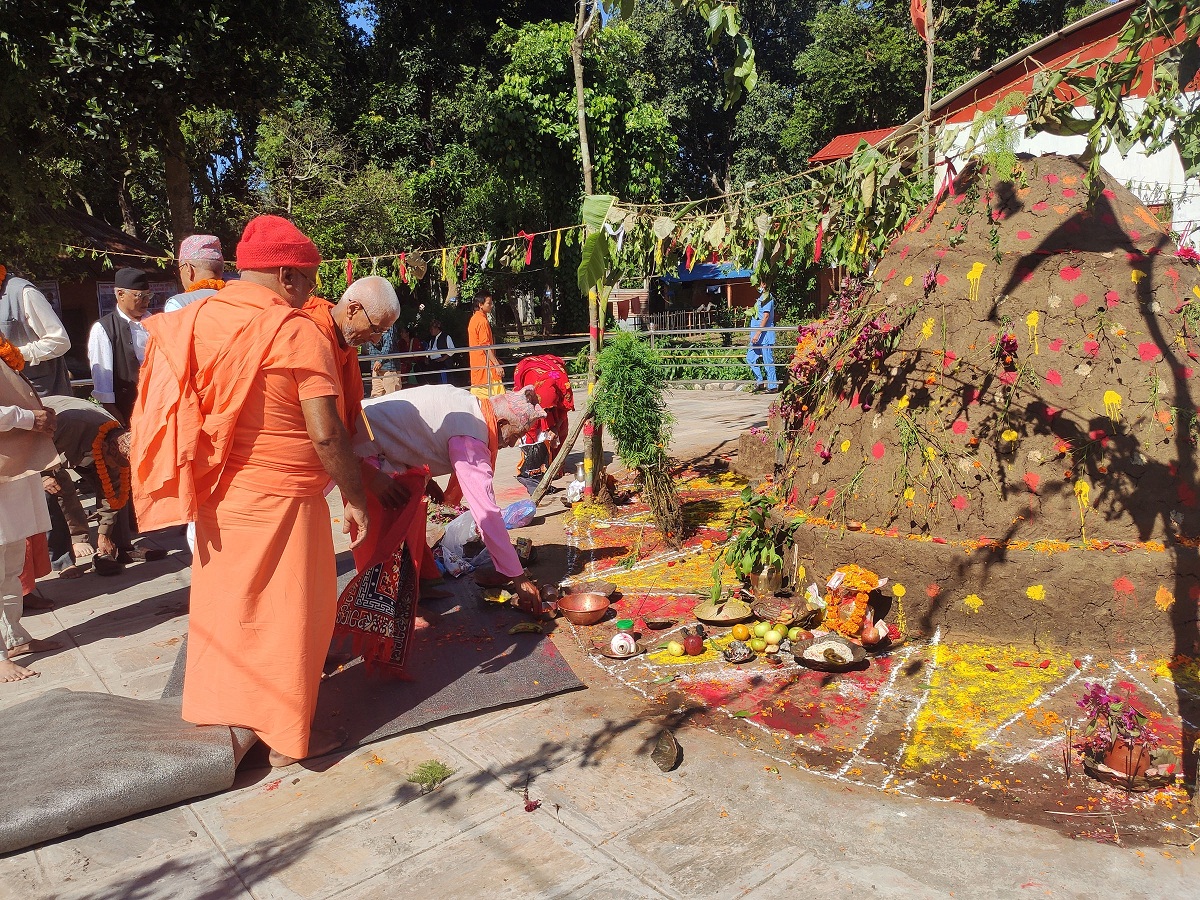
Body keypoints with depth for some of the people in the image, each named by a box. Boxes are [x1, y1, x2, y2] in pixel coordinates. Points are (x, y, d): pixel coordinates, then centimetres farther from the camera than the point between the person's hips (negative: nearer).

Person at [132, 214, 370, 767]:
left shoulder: (195, 319, 4)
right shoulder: (297, 332, -15)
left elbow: (185, 414, 8)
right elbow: (326, 434, -20)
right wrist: (355, 498, -9)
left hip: (214, 496, 7)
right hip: (277, 500, -7)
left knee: (225, 603, 21)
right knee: (285, 613, 7)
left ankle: (219, 711, 38)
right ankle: (286, 737, 19)